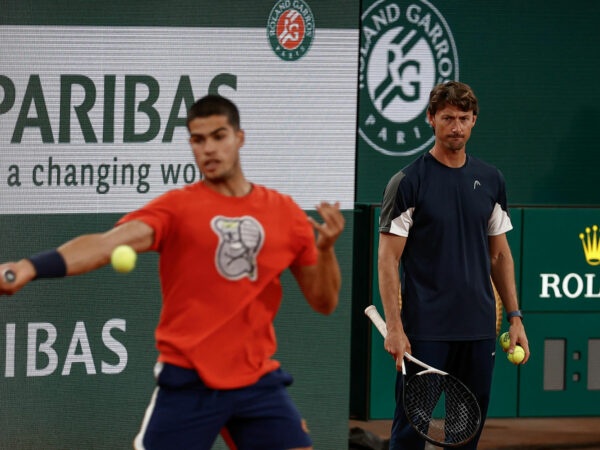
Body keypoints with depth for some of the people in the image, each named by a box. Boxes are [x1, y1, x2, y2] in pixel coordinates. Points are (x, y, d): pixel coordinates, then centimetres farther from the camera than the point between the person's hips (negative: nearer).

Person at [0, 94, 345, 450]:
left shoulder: (284, 211, 7)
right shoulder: (177, 207, -3)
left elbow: (324, 302, 11)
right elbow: (109, 243, -21)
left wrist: (326, 248, -9)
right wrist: (31, 267, -38)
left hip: (260, 380, 3)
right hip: (189, 381, -3)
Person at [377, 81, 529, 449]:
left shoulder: (490, 180, 10)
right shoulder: (408, 182, -5)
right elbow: (388, 259, -7)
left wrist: (515, 317, 10)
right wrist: (394, 328, -14)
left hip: (478, 329, 5)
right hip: (425, 330, -4)